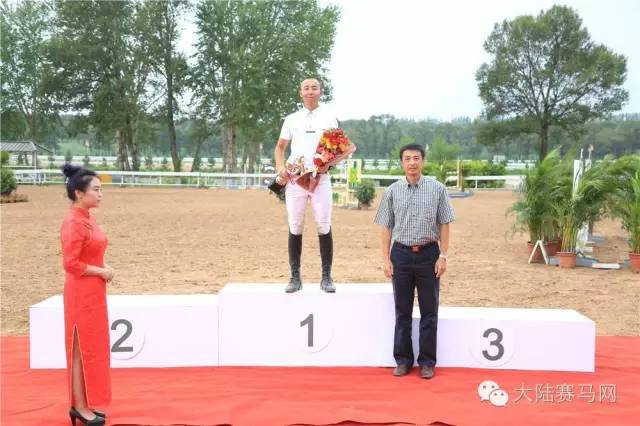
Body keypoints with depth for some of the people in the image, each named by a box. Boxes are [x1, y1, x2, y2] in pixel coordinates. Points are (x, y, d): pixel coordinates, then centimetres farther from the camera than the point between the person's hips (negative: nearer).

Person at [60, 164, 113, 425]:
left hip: (93, 292, 10)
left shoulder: (87, 218, 10)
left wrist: (102, 268, 3)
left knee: (92, 348, 16)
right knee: (82, 349, 1)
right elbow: (71, 264, -23)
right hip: (82, 294, -9)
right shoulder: (73, 223, -19)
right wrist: (101, 272, -14)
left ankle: (84, 403, 27)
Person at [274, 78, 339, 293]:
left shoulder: (329, 118, 10)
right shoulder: (292, 119, 13)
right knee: (295, 227, 2)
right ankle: (295, 276, 10)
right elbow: (280, 147, 17)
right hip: (295, 178, 1)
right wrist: (280, 168, -1)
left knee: (324, 227, -3)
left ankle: (326, 276, 5)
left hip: (321, 178, -1)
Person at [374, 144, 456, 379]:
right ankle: (403, 360, 21)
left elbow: (444, 224, 0)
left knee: (429, 312, 6)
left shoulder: (437, 189, -1)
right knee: (402, 312, 9)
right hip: (401, 254, 1)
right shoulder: (392, 191, 3)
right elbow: (386, 227, 5)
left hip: (428, 254, -1)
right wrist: (386, 259, 0)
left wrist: (443, 256, -6)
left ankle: (427, 362, 17)